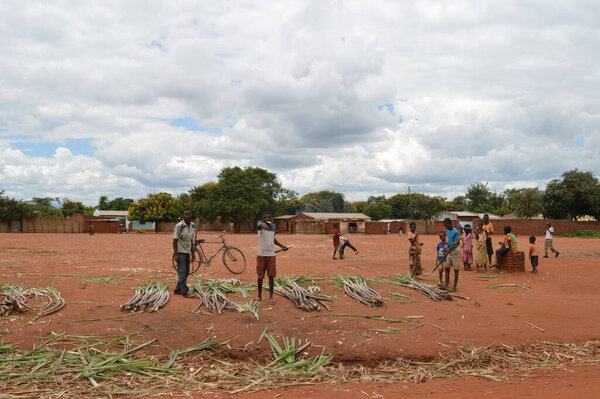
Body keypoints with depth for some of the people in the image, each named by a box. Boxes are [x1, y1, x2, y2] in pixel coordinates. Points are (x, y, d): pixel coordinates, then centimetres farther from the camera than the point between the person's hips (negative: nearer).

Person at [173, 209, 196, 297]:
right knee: (182, 272, -5)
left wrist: (193, 253, 12)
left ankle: (178, 289, 22)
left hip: (187, 251, 7)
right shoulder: (179, 226, -15)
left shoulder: (193, 226, 5)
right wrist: (175, 254, -17)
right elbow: (175, 240, -12)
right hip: (180, 252, -7)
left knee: (186, 273, 11)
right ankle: (185, 291, -1)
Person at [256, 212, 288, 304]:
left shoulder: (273, 226, 8)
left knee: (271, 276, 0)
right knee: (260, 276, 7)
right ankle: (259, 295, 22)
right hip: (261, 255, -3)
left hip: (271, 255, 3)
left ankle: (271, 297, 6)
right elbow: (258, 225, -35)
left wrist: (282, 246, 13)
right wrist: (262, 224, -58)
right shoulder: (261, 224, -8)